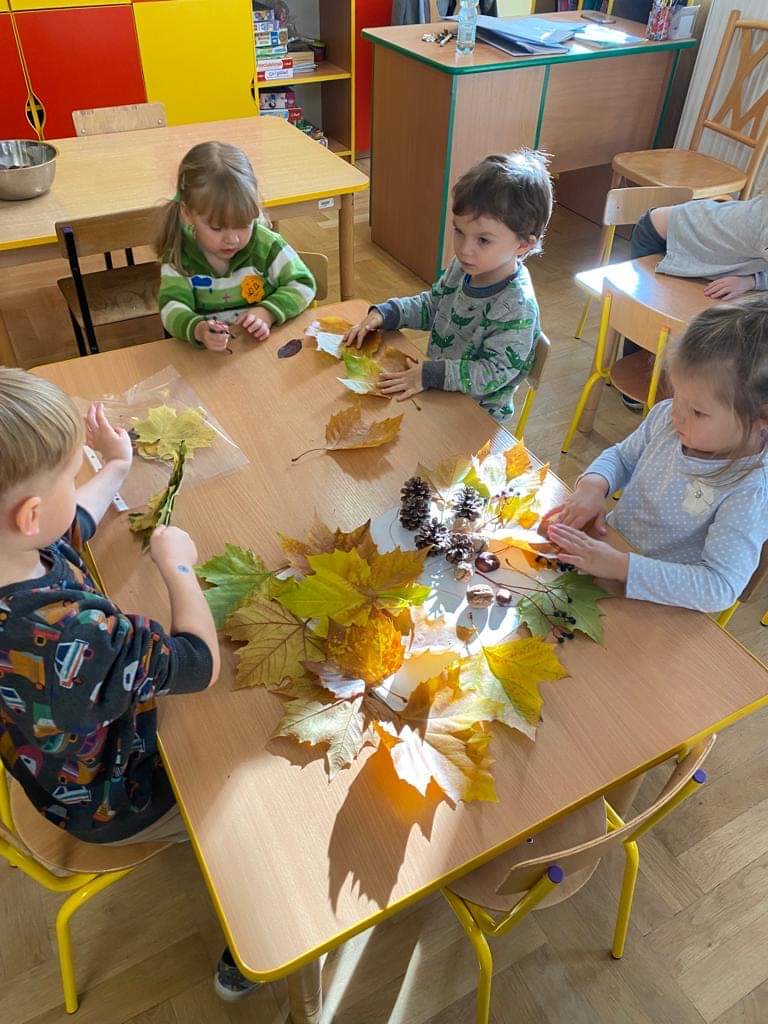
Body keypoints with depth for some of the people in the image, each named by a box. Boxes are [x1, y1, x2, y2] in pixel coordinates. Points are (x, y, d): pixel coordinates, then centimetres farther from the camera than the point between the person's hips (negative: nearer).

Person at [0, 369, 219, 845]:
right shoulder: (73, 639, -47)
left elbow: (71, 522, 3)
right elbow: (203, 663, -28)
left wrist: (116, 466, 19)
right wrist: (178, 565, -15)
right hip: (113, 807, -6)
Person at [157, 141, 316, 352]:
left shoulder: (268, 246, -5)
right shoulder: (178, 256, -5)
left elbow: (303, 285, 0)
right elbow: (172, 306, -13)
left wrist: (268, 312, -17)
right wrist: (197, 329, -35)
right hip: (205, 357, 0)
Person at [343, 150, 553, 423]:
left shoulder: (518, 307, -26)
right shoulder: (464, 266, -4)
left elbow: (495, 372, -27)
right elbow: (432, 305, 13)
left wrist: (430, 375, -31)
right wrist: (383, 314, -1)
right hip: (439, 395, 7)